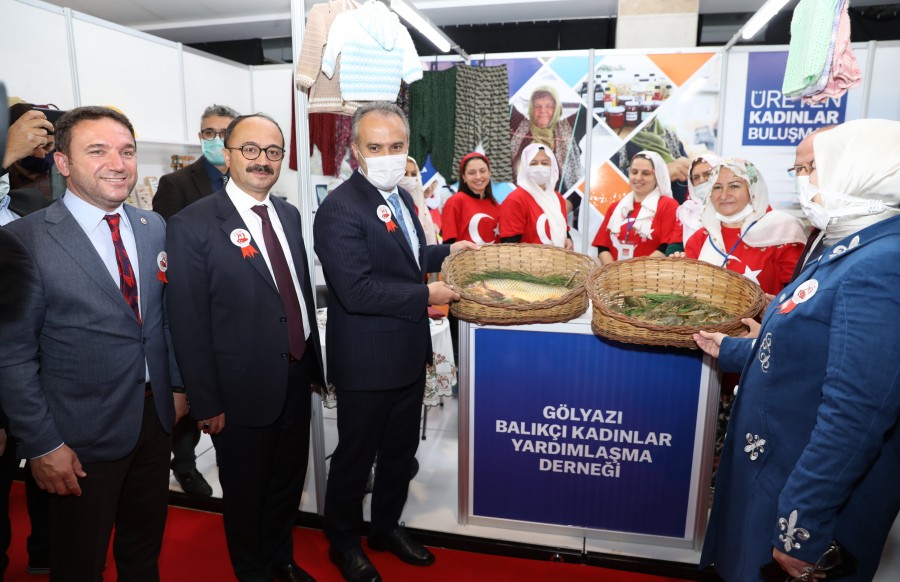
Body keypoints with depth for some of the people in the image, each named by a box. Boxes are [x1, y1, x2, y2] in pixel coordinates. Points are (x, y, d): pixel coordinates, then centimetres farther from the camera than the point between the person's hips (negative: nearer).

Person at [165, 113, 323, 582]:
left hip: (297, 380, 6)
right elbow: (188, 325, -14)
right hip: (242, 389, -5)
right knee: (245, 492, 17)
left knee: (288, 480, 23)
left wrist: (313, 363, 10)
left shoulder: (288, 215, 5)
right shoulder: (193, 225, -14)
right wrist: (207, 403, -12)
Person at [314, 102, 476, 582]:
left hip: (408, 353, 9)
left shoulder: (400, 197, 9)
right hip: (366, 362, -8)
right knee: (355, 457, 13)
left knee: (400, 450, 23)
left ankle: (387, 526, 46)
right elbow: (357, 290, -29)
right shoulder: (340, 209, -21)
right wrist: (426, 296, -24)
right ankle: (344, 542, 38)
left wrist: (445, 251, 12)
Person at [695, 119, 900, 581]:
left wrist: (801, 530, -26)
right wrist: (730, 351, 24)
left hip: (808, 497, -9)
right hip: (774, 468, 9)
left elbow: (853, 417, -31)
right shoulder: (853, 252, 7)